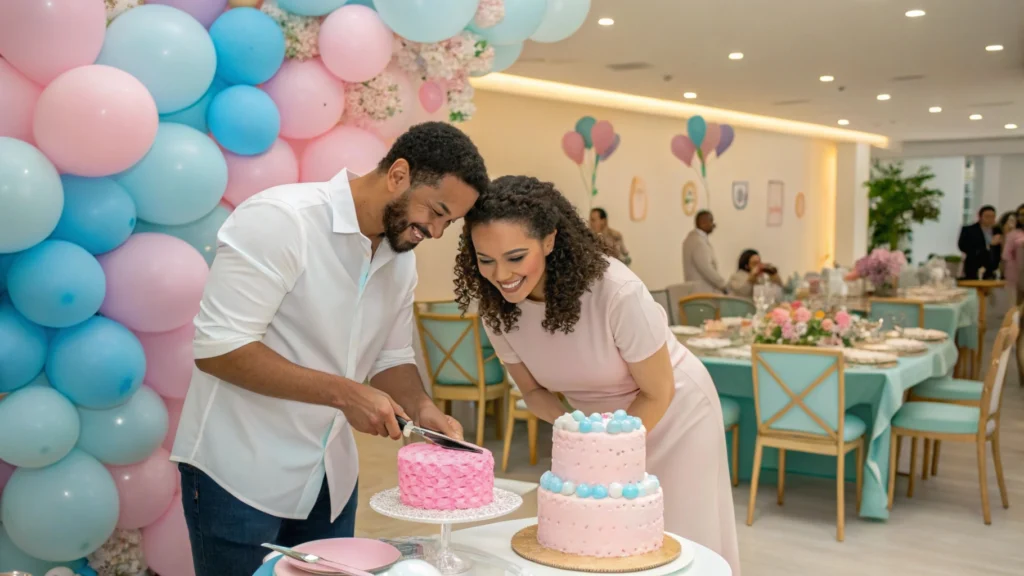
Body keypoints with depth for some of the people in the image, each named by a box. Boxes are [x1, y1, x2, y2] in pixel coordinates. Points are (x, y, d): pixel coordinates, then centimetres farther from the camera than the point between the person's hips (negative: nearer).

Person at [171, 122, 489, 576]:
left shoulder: (401, 259, 3)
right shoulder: (279, 218, -20)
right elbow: (217, 347, -23)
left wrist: (421, 408, -9)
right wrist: (344, 394, -25)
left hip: (330, 477, 7)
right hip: (240, 472, -7)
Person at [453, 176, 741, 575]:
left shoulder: (616, 291, -34)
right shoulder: (494, 306, -19)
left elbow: (658, 394, -19)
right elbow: (533, 389, -2)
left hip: (672, 416, -4)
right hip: (597, 424, 4)